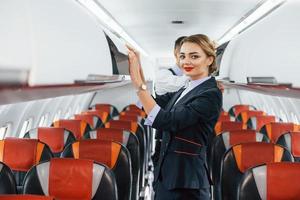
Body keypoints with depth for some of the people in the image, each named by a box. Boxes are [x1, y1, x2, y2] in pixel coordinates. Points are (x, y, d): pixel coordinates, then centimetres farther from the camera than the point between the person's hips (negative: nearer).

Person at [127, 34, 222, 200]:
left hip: (186, 182, -8)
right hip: (167, 178, 8)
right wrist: (138, 70, -7)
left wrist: (138, 82, -25)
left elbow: (166, 121, -23)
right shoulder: (183, 92, 15)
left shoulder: (211, 94, -13)